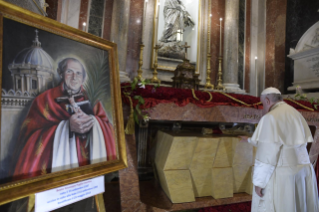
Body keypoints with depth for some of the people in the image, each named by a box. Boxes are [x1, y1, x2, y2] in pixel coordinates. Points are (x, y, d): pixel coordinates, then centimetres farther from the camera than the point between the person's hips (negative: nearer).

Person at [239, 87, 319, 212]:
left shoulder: (270, 117, -14)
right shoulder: (296, 114, 11)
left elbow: (267, 153, -18)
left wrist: (259, 181, -10)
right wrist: (250, 140, 33)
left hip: (280, 177, -8)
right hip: (303, 173, 8)